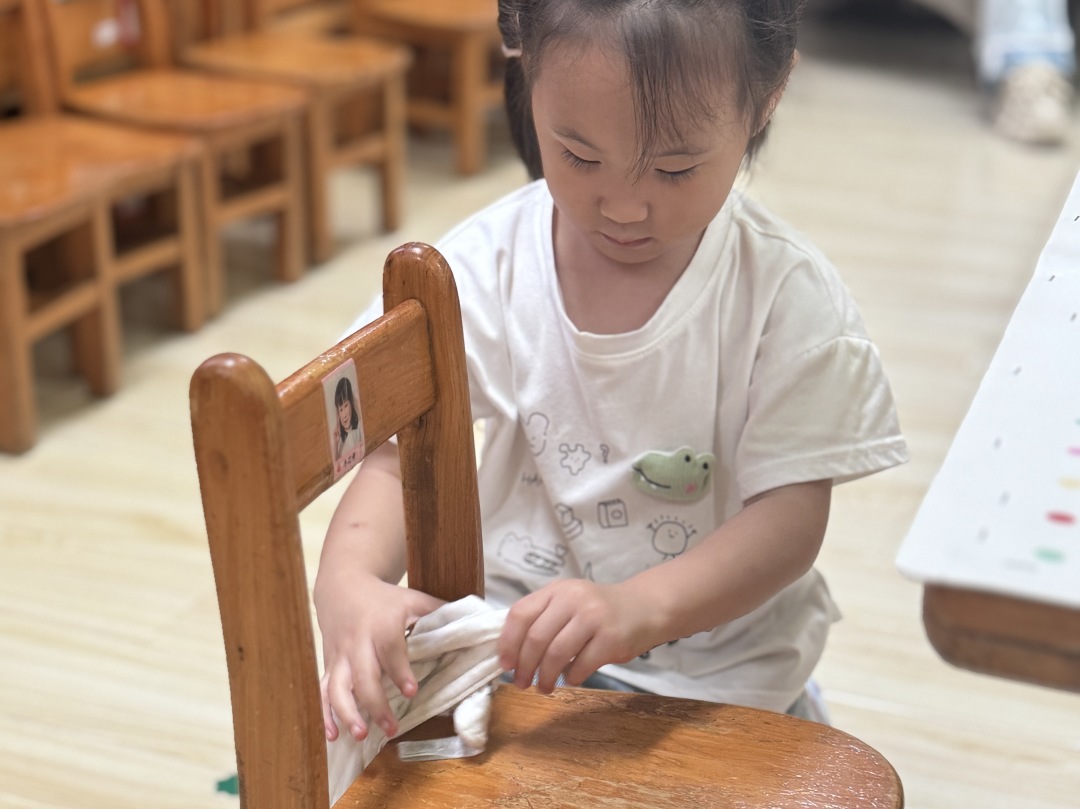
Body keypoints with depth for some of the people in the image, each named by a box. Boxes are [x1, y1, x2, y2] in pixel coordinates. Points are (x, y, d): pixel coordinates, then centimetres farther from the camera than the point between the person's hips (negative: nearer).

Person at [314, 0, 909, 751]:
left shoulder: (789, 296, -11)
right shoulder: (489, 267, -6)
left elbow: (790, 517, -13)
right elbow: (398, 452, -8)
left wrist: (637, 607, -32)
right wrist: (348, 584, -30)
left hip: (712, 666, -2)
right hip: (509, 633, 3)